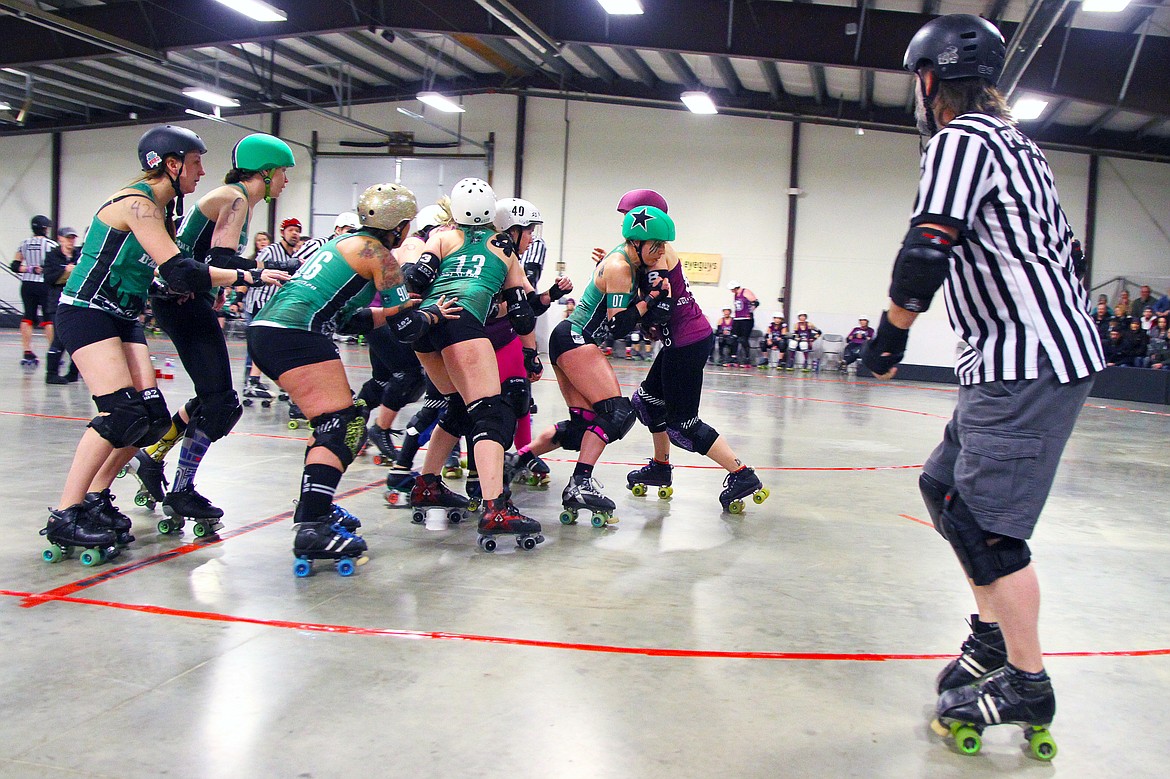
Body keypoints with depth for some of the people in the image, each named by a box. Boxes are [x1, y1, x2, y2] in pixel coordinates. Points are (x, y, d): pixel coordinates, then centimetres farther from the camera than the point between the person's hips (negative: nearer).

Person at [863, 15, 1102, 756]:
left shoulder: (961, 140, -9)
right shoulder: (1016, 144, 20)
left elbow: (927, 253, -20)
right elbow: (1060, 249, 24)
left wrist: (891, 334, -8)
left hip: (1030, 361, -10)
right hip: (1036, 352, 10)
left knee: (985, 517, -6)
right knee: (945, 485, 15)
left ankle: (1027, 686, 4)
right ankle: (992, 635, 23)